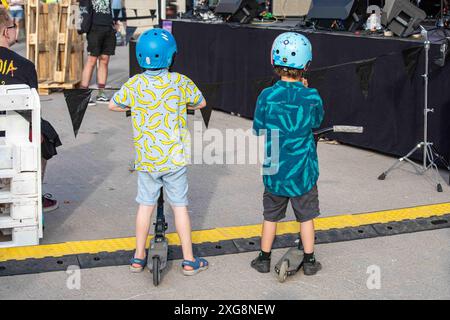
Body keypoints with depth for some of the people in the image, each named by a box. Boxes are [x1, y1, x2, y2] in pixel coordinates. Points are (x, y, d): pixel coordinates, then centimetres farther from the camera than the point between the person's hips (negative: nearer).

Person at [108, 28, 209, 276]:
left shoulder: (134, 84, -7)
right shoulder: (180, 82, -9)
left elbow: (112, 105, 8)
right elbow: (201, 103, 7)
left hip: (145, 159, 2)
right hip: (174, 158, -1)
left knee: (145, 205, 14)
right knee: (179, 206, 8)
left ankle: (139, 257, 21)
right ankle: (189, 260, 13)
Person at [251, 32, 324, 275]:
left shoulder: (267, 96, -15)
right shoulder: (312, 97, -14)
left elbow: (258, 129, -4)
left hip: (275, 170, 1)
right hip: (303, 171, 0)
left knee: (271, 216, 16)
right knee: (306, 217, 15)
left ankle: (264, 259, 26)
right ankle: (309, 261, 23)